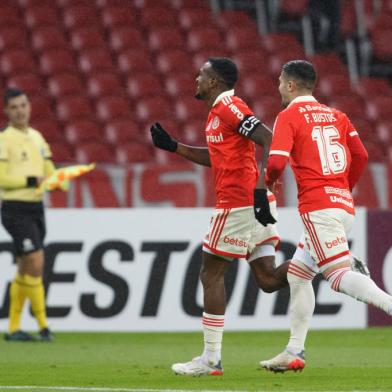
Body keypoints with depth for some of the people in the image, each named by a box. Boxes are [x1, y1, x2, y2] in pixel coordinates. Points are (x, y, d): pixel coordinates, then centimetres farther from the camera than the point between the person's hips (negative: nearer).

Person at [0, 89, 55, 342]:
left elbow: (49, 173, 17)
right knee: (36, 264, -13)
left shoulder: (37, 137, 14)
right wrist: (31, 181, -24)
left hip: (36, 207, 8)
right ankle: (43, 326, -8)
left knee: (25, 270, 10)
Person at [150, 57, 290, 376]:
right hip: (249, 202, 10)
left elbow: (271, 142, -21)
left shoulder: (229, 108, -11)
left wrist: (260, 188, -29)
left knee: (211, 273, -1)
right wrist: (173, 146, 28)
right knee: (268, 279, 4)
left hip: (239, 202, -10)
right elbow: (215, 158, 33)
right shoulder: (219, 111, 20)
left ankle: (211, 359, 2)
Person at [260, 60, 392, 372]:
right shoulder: (336, 115, 16)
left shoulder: (289, 116, -3)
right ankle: (295, 352, 17)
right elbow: (361, 156, 11)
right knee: (297, 273, 16)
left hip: (317, 206, -8)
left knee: (337, 273, -16)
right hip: (344, 205, 8)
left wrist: (266, 185, 7)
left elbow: (277, 163, -14)